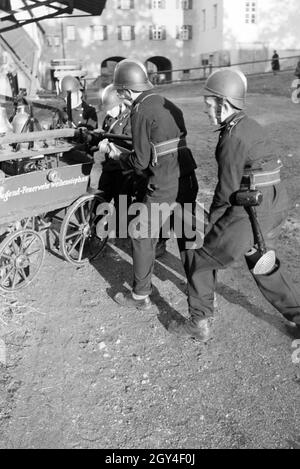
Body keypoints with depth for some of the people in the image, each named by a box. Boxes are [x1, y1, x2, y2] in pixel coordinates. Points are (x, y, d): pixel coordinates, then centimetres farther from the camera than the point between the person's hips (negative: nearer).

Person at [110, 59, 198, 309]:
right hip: (188, 180, 8)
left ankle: (141, 296, 17)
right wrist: (131, 148, 23)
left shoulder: (141, 111, -11)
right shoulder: (169, 104, 12)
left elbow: (141, 160, -12)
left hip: (163, 187, -8)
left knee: (143, 238, 7)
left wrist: (120, 158, 7)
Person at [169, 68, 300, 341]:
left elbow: (227, 189, -15)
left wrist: (211, 224, -1)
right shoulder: (250, 126, 11)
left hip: (251, 212, -9)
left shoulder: (233, 138, -17)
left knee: (203, 260, 6)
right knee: (260, 262, 27)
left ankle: (199, 324, 16)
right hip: (274, 206, 9)